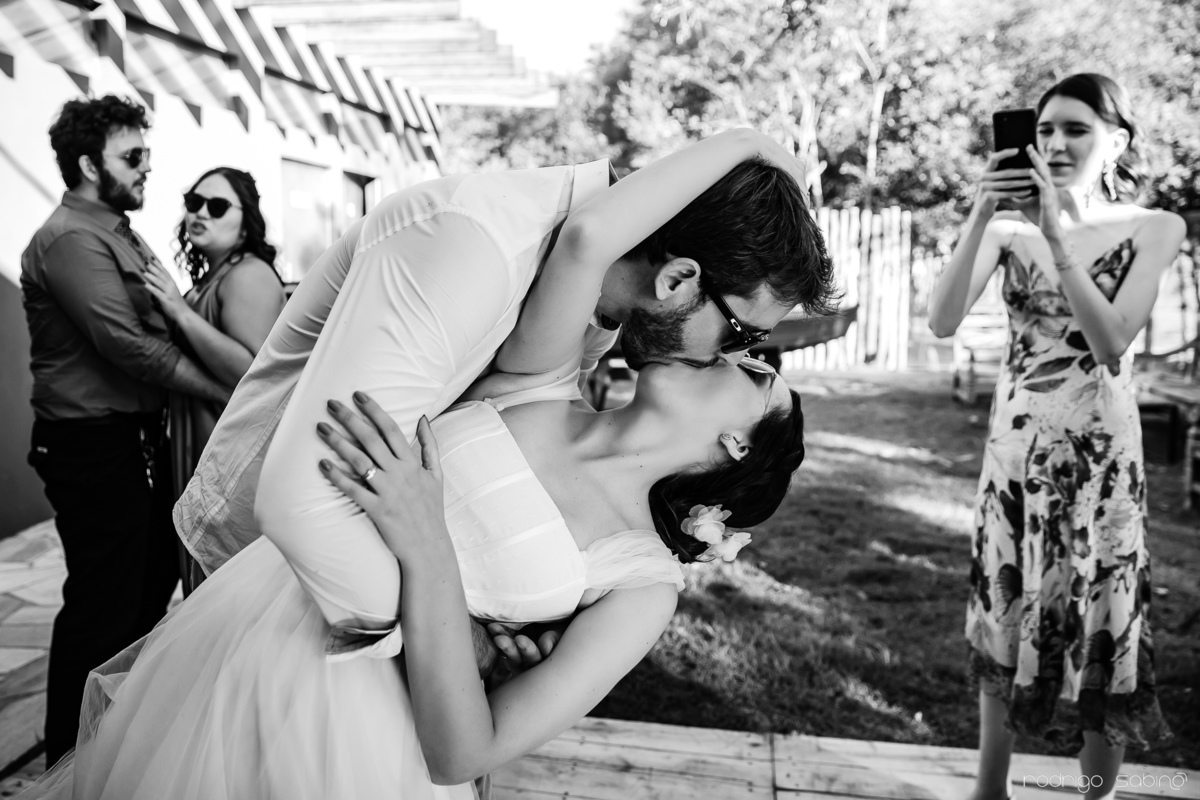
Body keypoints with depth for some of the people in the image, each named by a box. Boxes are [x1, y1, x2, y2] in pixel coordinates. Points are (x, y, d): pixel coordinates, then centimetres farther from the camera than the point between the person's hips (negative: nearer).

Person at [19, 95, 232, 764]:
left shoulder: (119, 234, 15)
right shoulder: (71, 239, -16)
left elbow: (161, 327, 12)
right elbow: (129, 345, -24)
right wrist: (228, 396, -19)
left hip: (139, 436, 10)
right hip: (96, 447, -10)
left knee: (156, 579, 21)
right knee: (103, 603, 1)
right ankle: (73, 757, 20)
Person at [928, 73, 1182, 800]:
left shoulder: (1154, 229, -3)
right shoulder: (1009, 229, -1)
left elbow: (1110, 343, -17)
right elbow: (942, 324, -13)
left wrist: (1058, 232, -22)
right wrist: (980, 218, -22)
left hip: (1101, 458, -2)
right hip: (1014, 450, 2)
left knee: (1103, 634, 5)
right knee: (1004, 620, 12)